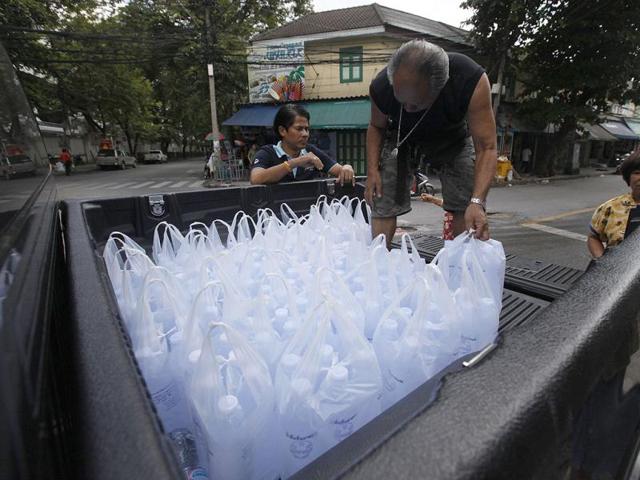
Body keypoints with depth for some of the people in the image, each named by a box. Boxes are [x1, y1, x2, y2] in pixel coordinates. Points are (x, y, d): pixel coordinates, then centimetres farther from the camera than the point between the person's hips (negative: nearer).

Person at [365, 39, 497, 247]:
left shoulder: (472, 81, -38)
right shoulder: (381, 87, -31)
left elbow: (486, 148, -35)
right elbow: (376, 127, -9)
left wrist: (477, 202, -48)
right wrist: (372, 170, -21)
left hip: (452, 134, 0)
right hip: (400, 134, 1)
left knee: (466, 204, -13)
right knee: (383, 205, -10)